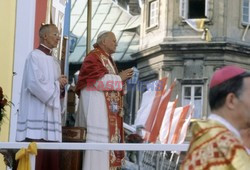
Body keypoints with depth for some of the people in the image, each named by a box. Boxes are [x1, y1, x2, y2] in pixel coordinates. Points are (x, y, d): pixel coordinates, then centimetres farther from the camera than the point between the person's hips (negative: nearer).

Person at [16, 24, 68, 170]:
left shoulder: (54, 61, 20)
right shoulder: (35, 56, -4)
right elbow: (34, 84, -16)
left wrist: (61, 86, 1)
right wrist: (56, 83, -4)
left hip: (51, 114, 8)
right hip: (37, 115, -8)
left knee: (50, 158, 1)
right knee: (36, 156, -12)